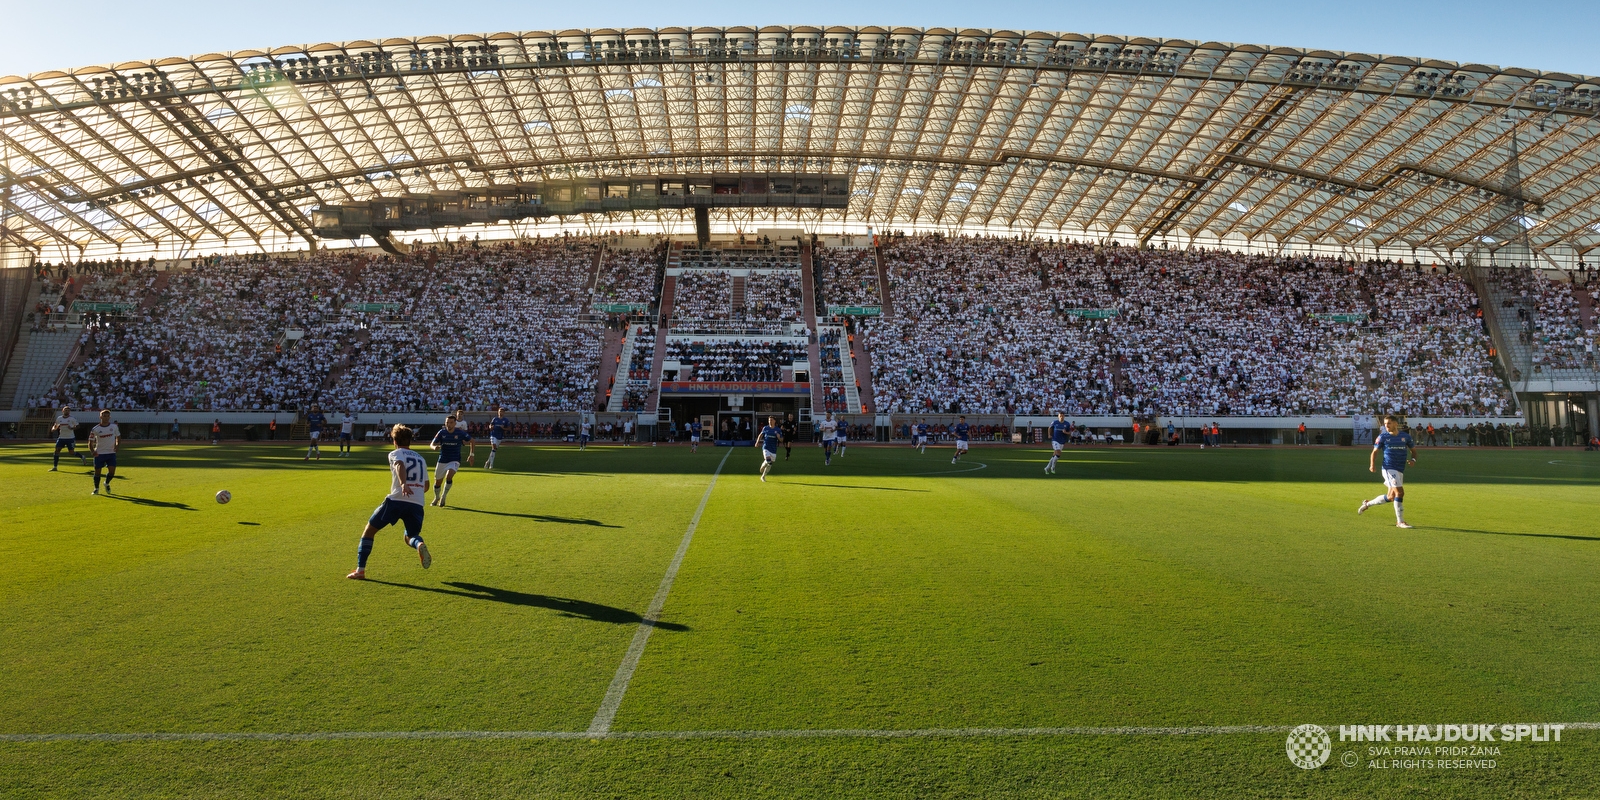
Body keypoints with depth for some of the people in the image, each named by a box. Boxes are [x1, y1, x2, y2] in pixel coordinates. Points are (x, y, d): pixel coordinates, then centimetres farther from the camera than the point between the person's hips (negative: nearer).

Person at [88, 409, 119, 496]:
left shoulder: (114, 426, 2)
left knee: (112, 471, -7)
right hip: (99, 453, -1)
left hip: (111, 453, 1)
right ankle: (96, 488, 22)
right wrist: (93, 451, -19)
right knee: (97, 471, 3)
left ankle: (107, 483, 23)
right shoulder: (95, 429, -5)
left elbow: (118, 437, 13)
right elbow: (91, 442, -2)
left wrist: (117, 445, -6)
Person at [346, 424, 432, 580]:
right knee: (410, 536, 18)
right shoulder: (420, 458, 24)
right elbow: (426, 486, 28)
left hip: (396, 500, -4)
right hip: (417, 505, 4)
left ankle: (360, 570, 10)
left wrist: (403, 484, -33)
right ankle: (419, 545, -20)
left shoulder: (395, 454, 9)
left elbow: (400, 465, -16)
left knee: (369, 530, 15)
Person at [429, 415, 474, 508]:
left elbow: (471, 441, 5)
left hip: (454, 460, -2)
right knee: (438, 482, 12)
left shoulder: (460, 432, -10)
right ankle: (436, 498, 41)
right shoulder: (442, 432, -7)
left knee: (449, 476, -28)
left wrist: (471, 454, 1)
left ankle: (443, 497, -9)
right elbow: (432, 444, -8)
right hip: (442, 461, 2)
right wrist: (435, 447, -33)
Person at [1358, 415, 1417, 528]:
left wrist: (1413, 459, -6)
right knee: (1399, 492, -15)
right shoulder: (1382, 437, -1)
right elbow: (1375, 451, 3)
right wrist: (1372, 464, -13)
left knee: (1390, 497, 10)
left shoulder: (1405, 436, 7)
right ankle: (1400, 522, -7)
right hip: (1389, 469, -5)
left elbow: (1413, 450, 15)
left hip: (1400, 471, 5)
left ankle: (1367, 504, 33)